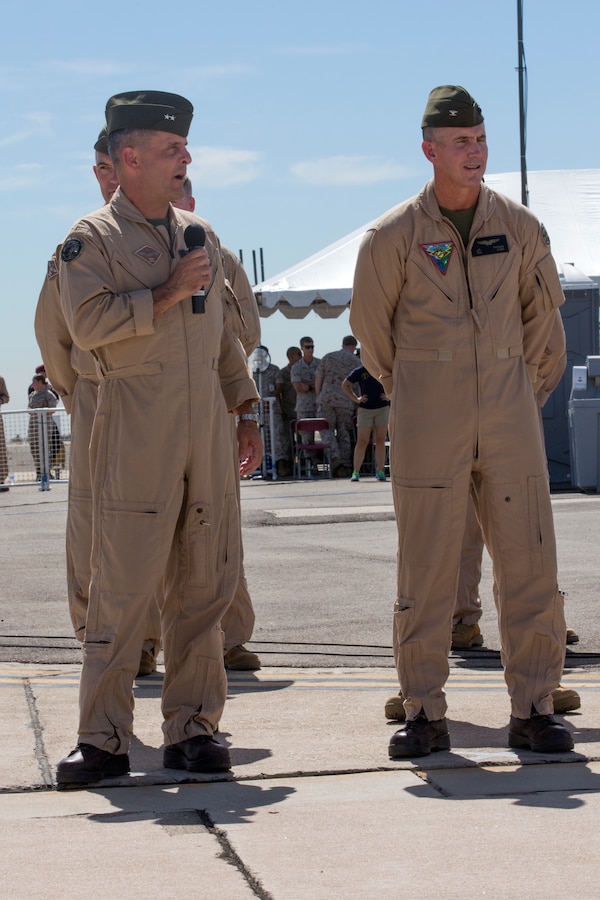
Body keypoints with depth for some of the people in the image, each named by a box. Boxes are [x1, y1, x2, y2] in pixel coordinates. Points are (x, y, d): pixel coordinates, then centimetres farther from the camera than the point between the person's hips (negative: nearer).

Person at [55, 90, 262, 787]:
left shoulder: (200, 234, 18)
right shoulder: (92, 238, -1)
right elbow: (87, 323, -15)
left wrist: (245, 410, 18)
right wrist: (165, 294, -13)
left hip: (207, 427, 6)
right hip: (136, 431, -6)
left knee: (203, 584, 5)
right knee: (123, 585, -7)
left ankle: (191, 729, 13)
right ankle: (103, 738, -1)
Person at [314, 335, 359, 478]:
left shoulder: (327, 357, 10)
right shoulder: (356, 361, 4)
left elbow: (318, 380, 9)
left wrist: (318, 398, 17)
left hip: (326, 398, 0)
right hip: (346, 402, 0)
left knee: (327, 430, 4)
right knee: (344, 433, 6)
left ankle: (335, 459, -18)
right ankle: (346, 466, 2)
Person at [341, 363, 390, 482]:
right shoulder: (360, 371, -1)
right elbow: (345, 385, 8)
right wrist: (355, 398, -2)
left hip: (382, 409, 2)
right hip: (365, 409, -1)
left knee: (380, 441, 1)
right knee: (362, 442, -3)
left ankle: (380, 472, 5)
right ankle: (356, 472, 1)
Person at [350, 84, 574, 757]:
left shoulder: (519, 227, 5)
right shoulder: (392, 236, -3)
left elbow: (542, 305, 22)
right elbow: (369, 324, 10)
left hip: (510, 416, 2)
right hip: (427, 424, -2)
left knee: (529, 563, 0)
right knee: (425, 568, -1)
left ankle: (533, 710, 8)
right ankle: (424, 716, 8)